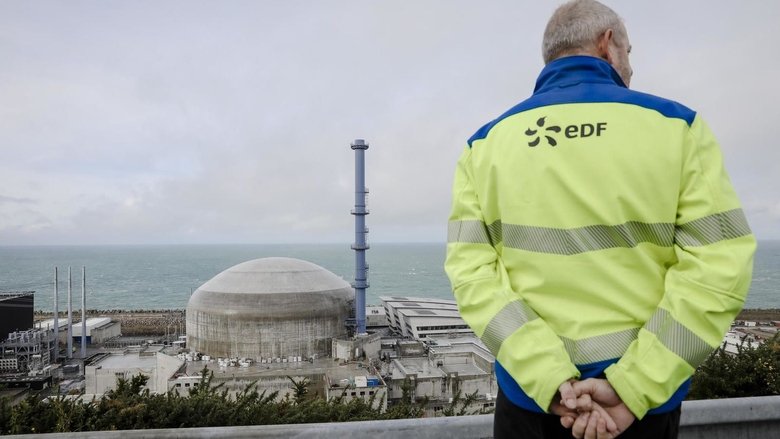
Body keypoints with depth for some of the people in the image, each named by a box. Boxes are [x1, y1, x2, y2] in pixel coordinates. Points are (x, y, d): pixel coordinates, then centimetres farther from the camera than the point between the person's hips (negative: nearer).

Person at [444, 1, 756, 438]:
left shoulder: (486, 142, -2)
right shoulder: (676, 124, -5)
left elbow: (471, 270, -11)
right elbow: (719, 268, -12)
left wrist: (551, 380, -15)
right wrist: (634, 387, -15)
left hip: (529, 390, 1)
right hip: (646, 398, 0)